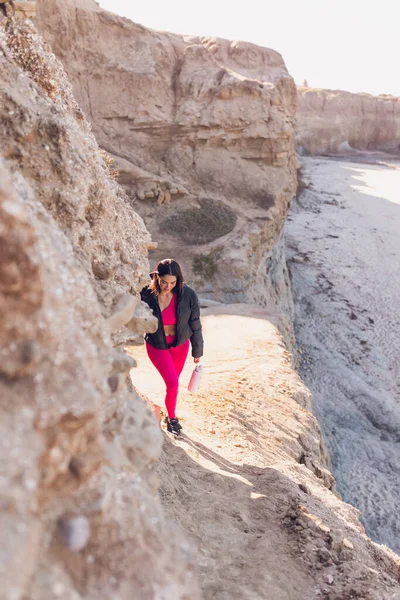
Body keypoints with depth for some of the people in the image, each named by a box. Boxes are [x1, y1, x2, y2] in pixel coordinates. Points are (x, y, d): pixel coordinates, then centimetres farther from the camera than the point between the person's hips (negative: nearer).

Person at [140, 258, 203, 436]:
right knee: (172, 384, -8)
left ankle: (171, 415, 41)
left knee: (173, 383, 17)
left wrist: (197, 351, 0)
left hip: (180, 344, 2)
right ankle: (172, 418, 19)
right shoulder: (146, 294, -26)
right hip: (157, 345, -2)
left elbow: (195, 325, -8)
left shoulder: (188, 295, -20)